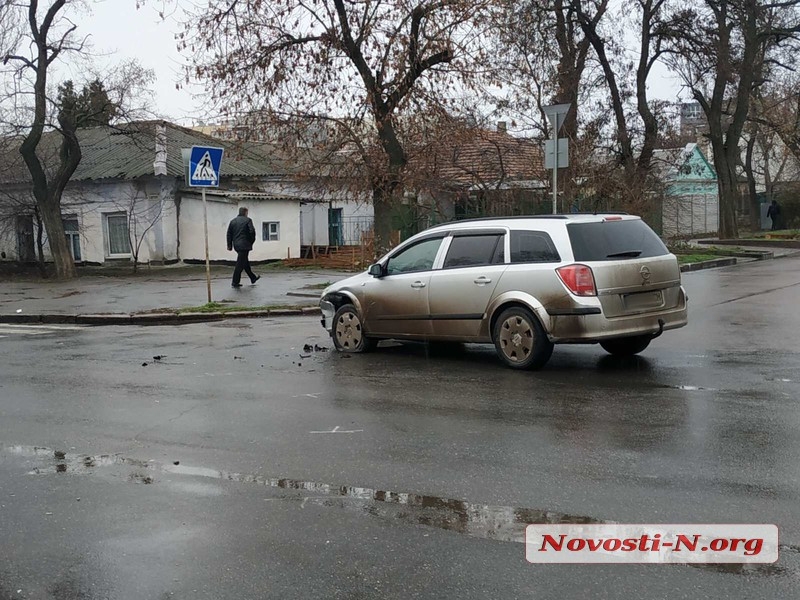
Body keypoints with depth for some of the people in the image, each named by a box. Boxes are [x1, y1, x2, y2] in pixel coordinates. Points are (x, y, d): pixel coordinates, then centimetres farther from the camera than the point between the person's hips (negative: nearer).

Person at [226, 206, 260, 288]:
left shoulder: (233, 221, 12)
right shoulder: (248, 220, -5)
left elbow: (229, 234, 11)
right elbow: (252, 231, -13)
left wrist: (230, 245, 13)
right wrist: (252, 241, 2)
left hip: (236, 245, 7)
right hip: (244, 245, -7)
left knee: (245, 262, 19)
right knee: (240, 264, -5)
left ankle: (253, 278, 31)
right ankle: (235, 282, -5)